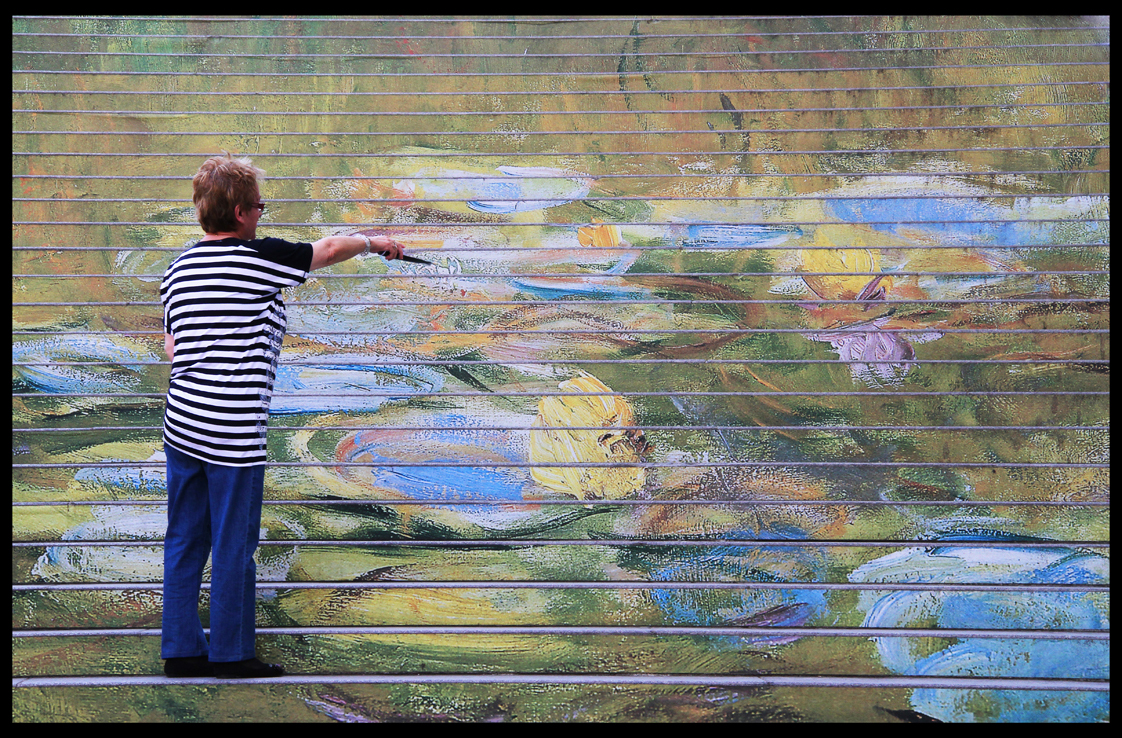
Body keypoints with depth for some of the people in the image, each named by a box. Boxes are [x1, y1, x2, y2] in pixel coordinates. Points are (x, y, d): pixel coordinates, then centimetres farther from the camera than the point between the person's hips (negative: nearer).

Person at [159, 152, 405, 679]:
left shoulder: (178, 270, 10)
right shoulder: (259, 259, -10)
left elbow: (173, 351, 15)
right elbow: (329, 249, 3)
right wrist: (374, 242, 20)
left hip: (181, 426, 7)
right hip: (235, 434, -7)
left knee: (184, 540, 12)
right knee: (234, 546, 3)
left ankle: (180, 650, 18)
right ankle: (231, 654, 12)